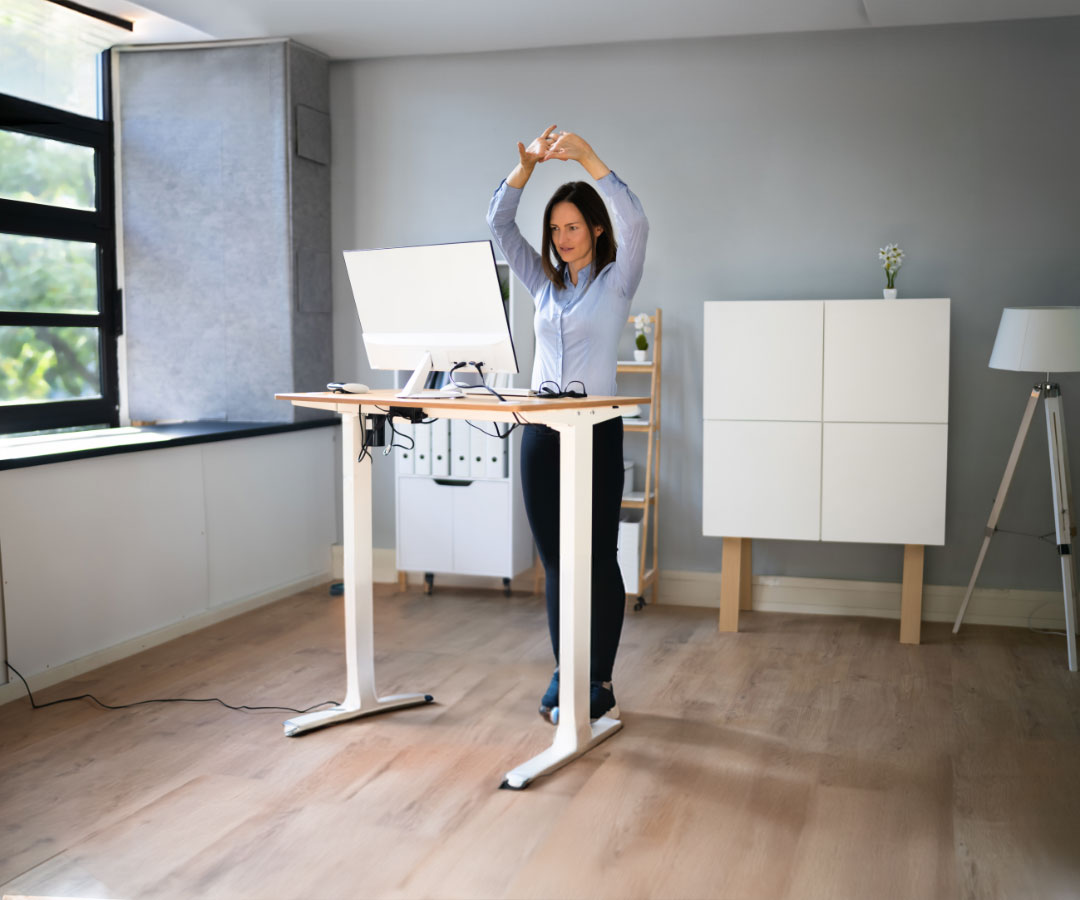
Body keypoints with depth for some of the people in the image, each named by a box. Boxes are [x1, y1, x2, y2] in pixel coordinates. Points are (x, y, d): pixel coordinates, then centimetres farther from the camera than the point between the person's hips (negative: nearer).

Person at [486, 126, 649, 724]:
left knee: (598, 559, 0)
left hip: (594, 430, -5)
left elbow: (635, 223, -17)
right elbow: (498, 224, 7)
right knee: (555, 561, 10)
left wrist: (588, 158, -21)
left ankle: (600, 686, 10)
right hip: (541, 429, 5)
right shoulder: (544, 283, 14)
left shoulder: (616, 281, 1)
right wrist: (526, 165, -6)